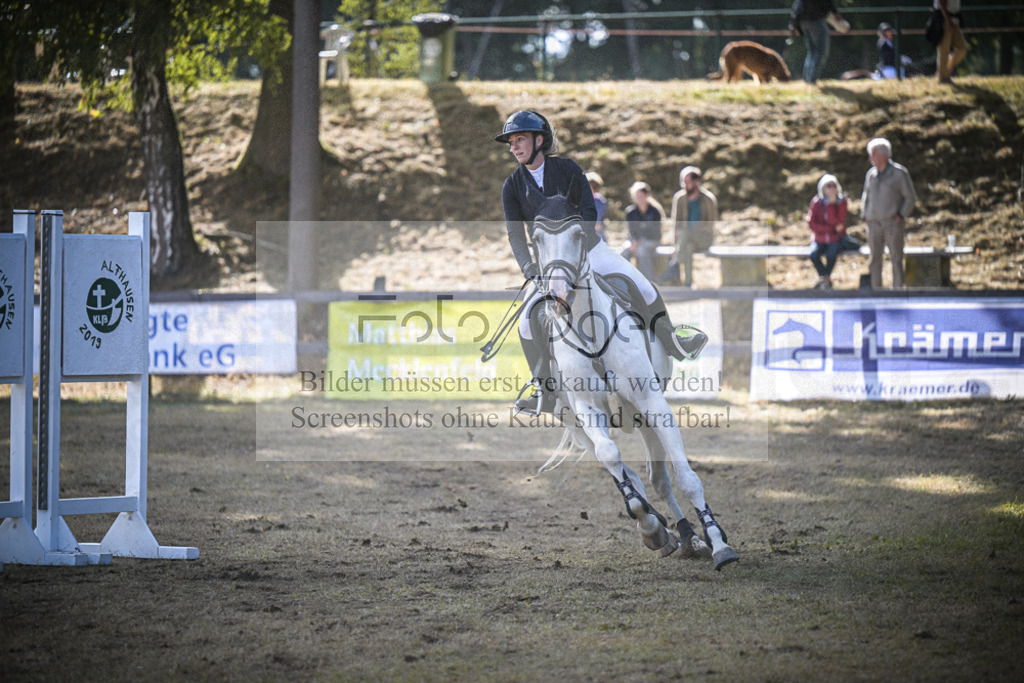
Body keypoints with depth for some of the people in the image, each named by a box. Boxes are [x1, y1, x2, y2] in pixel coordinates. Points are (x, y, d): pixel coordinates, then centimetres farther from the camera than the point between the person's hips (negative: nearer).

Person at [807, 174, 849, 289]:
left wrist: (831, 203, -22)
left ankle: (824, 279, -5)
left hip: (835, 239, -1)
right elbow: (811, 224, -10)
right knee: (814, 254, -30)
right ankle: (825, 278, -5)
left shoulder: (841, 202, -5)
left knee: (831, 254, -32)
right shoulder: (816, 202, -3)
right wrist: (833, 228, -14)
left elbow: (834, 221, -17)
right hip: (820, 239, 1)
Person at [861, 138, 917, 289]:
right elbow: (866, 197, 23)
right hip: (874, 224, 5)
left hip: (892, 223, -5)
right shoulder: (871, 174, 13)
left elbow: (911, 197, 0)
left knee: (896, 259, -3)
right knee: (874, 259, 4)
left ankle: (897, 290, 0)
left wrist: (901, 215, -10)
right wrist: (865, 215, 9)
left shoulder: (899, 173, -2)